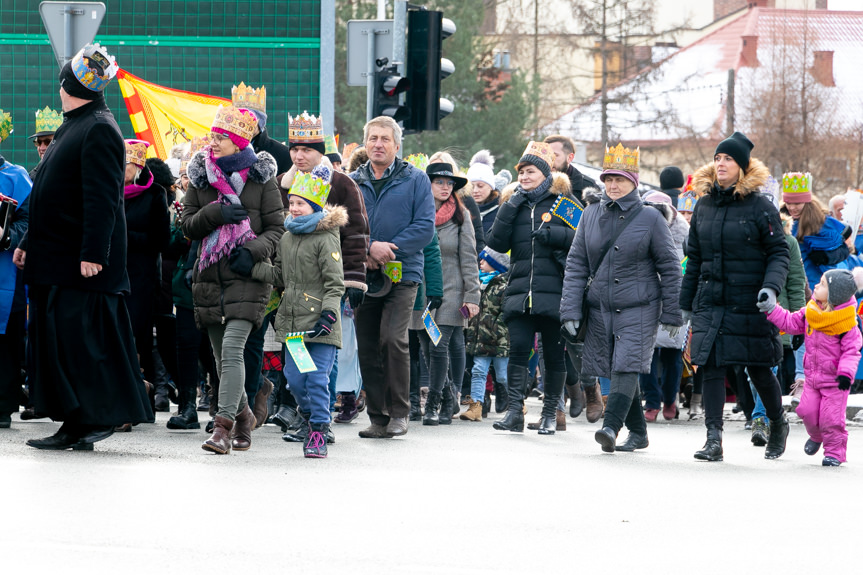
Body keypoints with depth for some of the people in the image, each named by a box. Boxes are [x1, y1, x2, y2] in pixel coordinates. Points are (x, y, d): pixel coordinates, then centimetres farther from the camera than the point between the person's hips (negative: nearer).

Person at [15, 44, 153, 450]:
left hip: (82, 266, -10)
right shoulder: (72, 127, 18)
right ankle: (74, 427, 8)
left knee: (83, 339, -9)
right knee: (56, 340, 7)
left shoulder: (99, 130, -12)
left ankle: (105, 416, -3)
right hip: (56, 261, 10)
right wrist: (29, 243, 25)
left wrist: (93, 253, -25)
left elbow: (102, 199, -20)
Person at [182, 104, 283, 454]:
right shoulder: (199, 175, 10)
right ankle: (242, 416, 29)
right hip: (210, 276, 4)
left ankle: (223, 426, -24)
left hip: (247, 276, -4)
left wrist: (253, 251, -16)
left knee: (232, 348, -18)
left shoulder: (261, 177, 1)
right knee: (222, 355, 8)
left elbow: (276, 228, 2)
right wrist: (216, 214, -11)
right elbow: (188, 225, 8)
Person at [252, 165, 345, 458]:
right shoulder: (286, 239, 14)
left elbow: (334, 282, -10)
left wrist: (329, 313, -19)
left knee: (317, 378, -7)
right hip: (292, 321, 7)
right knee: (294, 377, 6)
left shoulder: (325, 239, -8)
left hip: (320, 323, -7)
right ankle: (311, 418, 27)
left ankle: (318, 433, -2)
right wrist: (253, 267, 8)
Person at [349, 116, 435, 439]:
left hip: (402, 275, -4)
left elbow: (425, 226, -4)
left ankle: (399, 413, -7)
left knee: (393, 338, -18)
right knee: (367, 346, 3)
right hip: (364, 276, 4)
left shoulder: (415, 180, 4)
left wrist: (388, 250, -13)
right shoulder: (352, 183, 13)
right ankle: (377, 417, 10)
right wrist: (368, 248, -13)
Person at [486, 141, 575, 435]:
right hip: (520, 289, 2)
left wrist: (553, 234, -15)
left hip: (554, 290, -2)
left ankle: (550, 413, 12)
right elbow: (497, 243, 3)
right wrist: (509, 210, -5)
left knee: (554, 354, 3)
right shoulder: (513, 204, 14)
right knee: (518, 349, -10)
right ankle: (514, 412, -12)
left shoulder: (562, 201, 5)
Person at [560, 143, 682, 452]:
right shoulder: (591, 215, 7)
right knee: (616, 369, 7)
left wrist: (671, 314, -1)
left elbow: (669, 267, 1)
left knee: (627, 366, -17)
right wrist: (570, 311, -1)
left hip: (639, 308, -4)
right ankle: (637, 432, 19)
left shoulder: (651, 218, -3)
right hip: (599, 307, 4)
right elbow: (576, 264, 7)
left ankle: (611, 426, -25)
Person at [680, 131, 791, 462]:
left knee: (759, 370, 5)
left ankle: (778, 424, 30)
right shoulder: (704, 205, 9)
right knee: (711, 367, -7)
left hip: (749, 305, -4)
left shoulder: (761, 207, -5)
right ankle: (714, 440, -8)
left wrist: (771, 287, -21)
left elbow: (779, 253, -4)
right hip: (711, 304, 4)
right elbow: (694, 258, 15)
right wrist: (686, 302, 15)